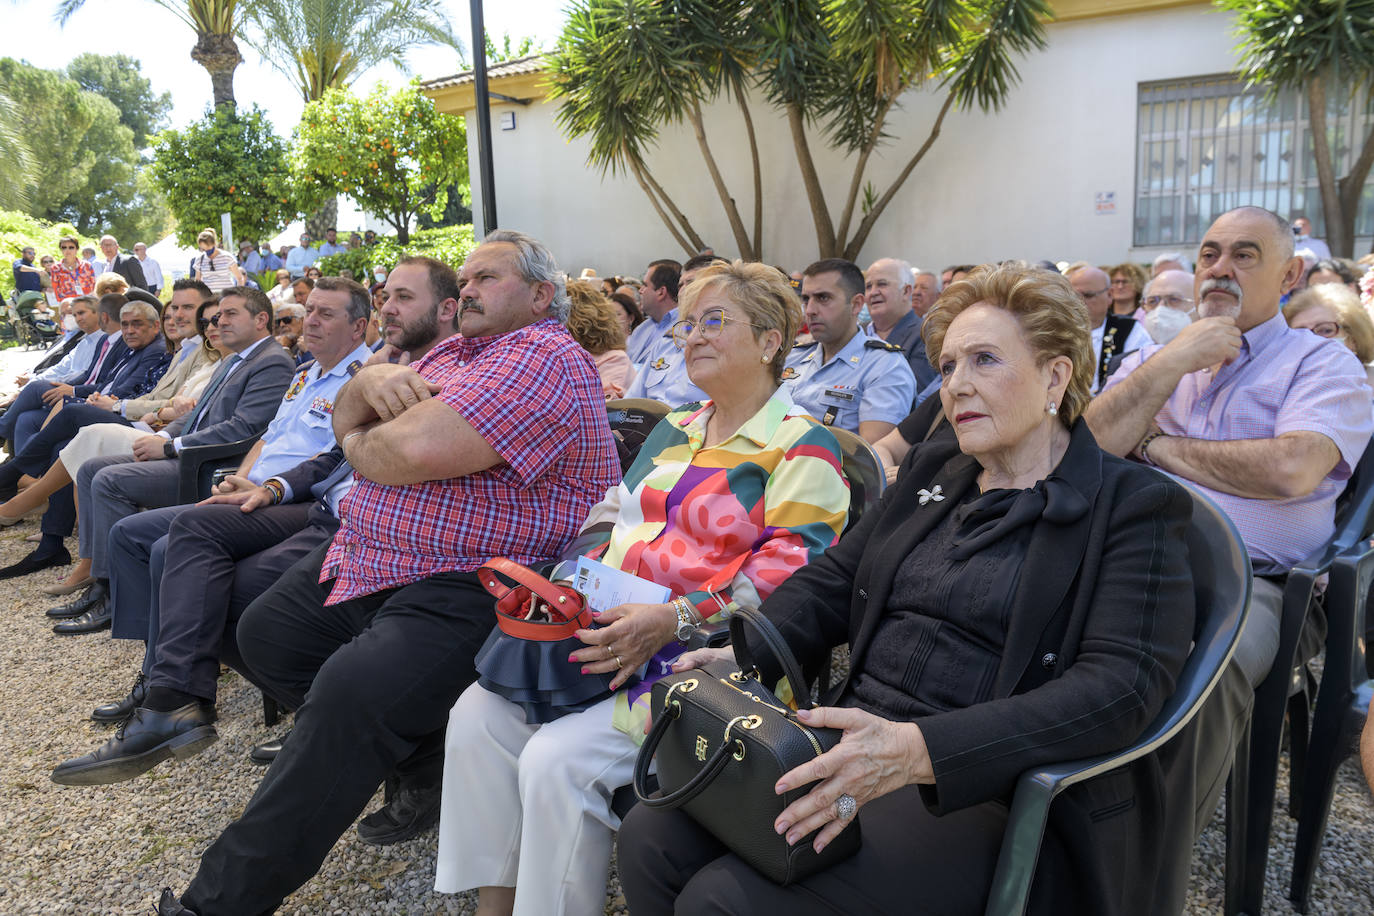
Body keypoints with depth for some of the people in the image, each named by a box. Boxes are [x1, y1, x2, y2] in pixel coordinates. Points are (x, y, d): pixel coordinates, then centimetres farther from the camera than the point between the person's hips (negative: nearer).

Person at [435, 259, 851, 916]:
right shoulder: (673, 432, 20)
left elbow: (790, 569, -15)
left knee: (559, 758, -24)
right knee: (478, 712, -7)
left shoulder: (802, 447, -5)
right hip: (611, 631, 8)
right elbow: (613, 518, 22)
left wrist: (673, 618, -25)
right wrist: (571, 584, 2)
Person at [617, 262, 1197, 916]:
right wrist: (744, 654, -4)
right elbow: (835, 580, 17)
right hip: (860, 742, 6)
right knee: (652, 837, -11)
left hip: (979, 790, -6)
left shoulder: (1133, 507, -4)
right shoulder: (932, 471, 17)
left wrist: (920, 751, -29)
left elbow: (1120, 686, -17)